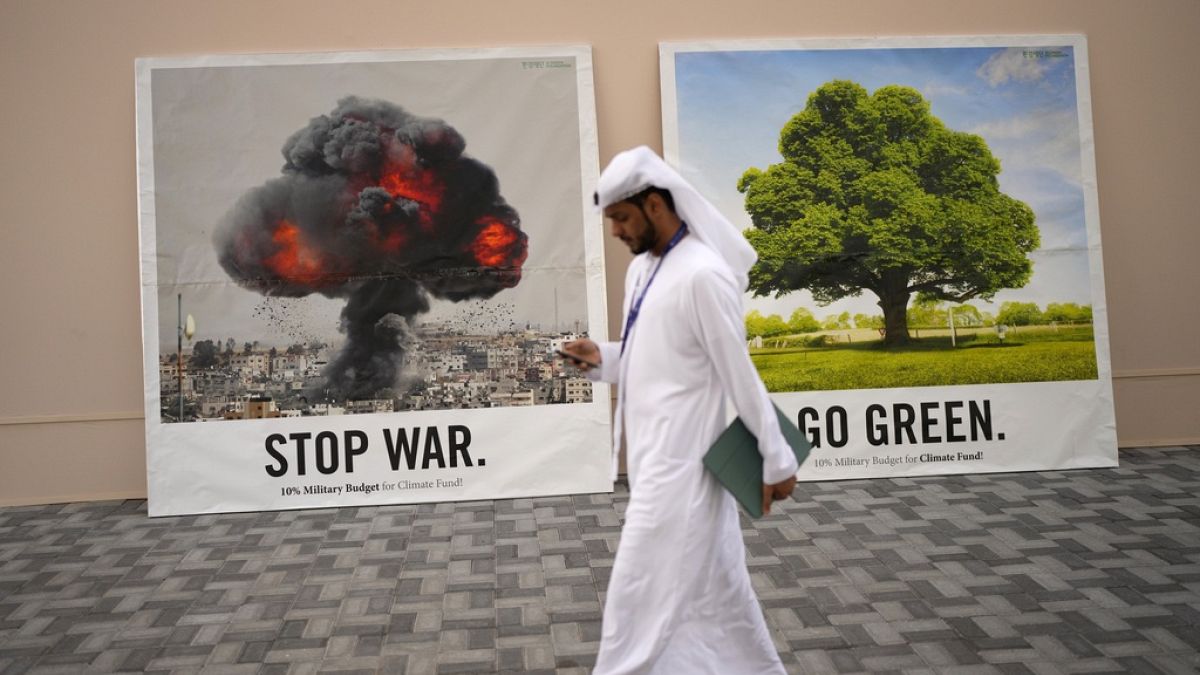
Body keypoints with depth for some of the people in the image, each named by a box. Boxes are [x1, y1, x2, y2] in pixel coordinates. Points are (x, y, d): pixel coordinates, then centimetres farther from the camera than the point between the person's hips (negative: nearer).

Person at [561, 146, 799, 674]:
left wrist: (777, 460, -9)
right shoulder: (641, 268, 9)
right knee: (715, 586, 19)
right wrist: (603, 358, -1)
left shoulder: (703, 274, -18)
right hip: (654, 453, 9)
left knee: (643, 597, 0)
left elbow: (740, 374, -15)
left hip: (679, 460, -9)